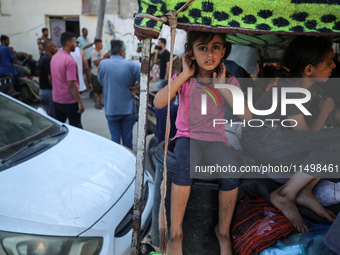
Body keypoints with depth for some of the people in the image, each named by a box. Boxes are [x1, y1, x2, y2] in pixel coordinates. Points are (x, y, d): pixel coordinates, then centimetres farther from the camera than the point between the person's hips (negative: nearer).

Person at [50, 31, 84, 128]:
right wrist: (80, 102, -20)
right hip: (70, 101, -8)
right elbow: (71, 83, -24)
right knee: (76, 127, 5)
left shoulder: (54, 57, 8)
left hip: (57, 99, 8)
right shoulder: (70, 60, -19)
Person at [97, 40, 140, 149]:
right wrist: (136, 87, -4)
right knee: (127, 136, 14)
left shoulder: (103, 64, -6)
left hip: (111, 109, 0)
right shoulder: (131, 65, -9)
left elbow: (101, 81, 7)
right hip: (128, 108, 0)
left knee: (115, 137, 10)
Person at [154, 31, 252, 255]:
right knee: (186, 162, -37)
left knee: (232, 170, -30)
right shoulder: (184, 79, -1)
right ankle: (175, 233, -20)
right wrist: (185, 75, -16)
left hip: (216, 140, 2)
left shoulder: (228, 81, 2)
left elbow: (246, 116, -10)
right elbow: (158, 102, -19)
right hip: (187, 136, -1)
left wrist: (223, 87, -13)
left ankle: (223, 231, -2)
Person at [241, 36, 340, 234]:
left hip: (281, 135, 10)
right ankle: (284, 195, -14)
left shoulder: (300, 84, 6)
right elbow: (308, 136, -16)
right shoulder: (289, 92, -21)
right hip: (261, 142, -10)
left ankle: (305, 192, -2)